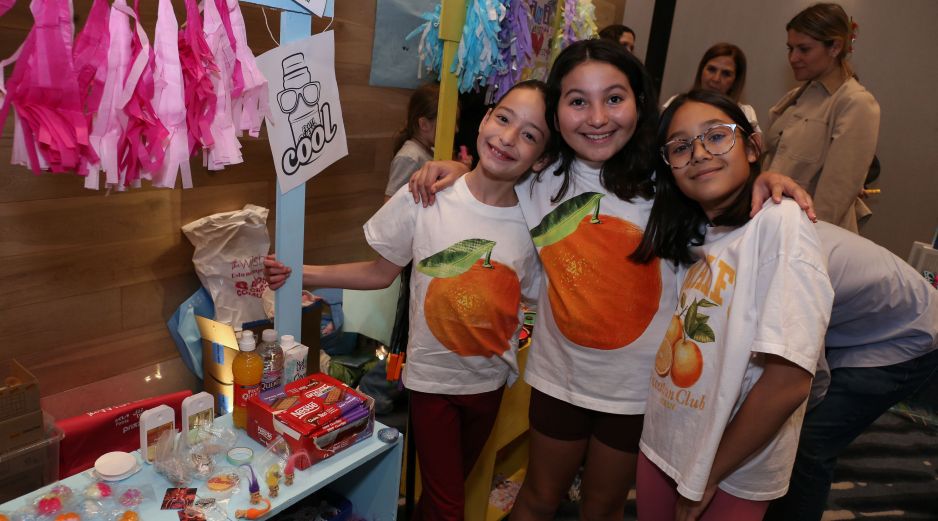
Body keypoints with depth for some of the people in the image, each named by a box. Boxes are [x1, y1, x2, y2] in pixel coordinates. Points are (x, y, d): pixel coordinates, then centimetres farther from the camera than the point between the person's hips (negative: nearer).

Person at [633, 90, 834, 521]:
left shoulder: (780, 221, -19)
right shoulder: (687, 233, 3)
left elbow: (788, 382, -24)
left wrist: (709, 477, -13)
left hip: (732, 475, -5)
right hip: (660, 447, 6)